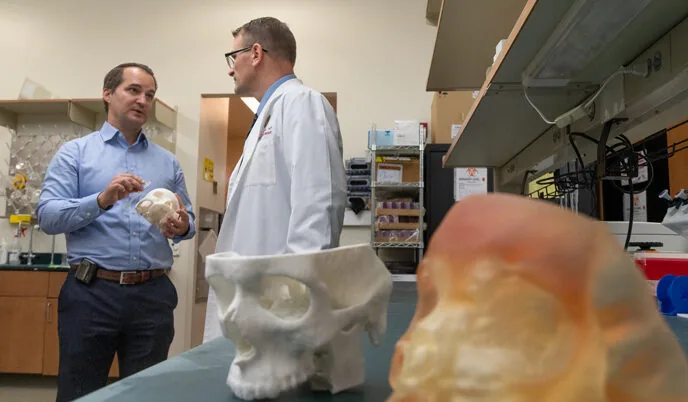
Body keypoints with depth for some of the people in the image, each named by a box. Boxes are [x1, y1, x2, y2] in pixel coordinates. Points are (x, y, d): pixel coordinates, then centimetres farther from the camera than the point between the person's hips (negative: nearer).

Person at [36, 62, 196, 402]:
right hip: (91, 293, -2)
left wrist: (183, 227, -10)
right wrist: (102, 200, -20)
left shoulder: (168, 162, 13)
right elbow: (48, 217, -5)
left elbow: (187, 220, 13)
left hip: (153, 295, 3)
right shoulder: (75, 153, 5)